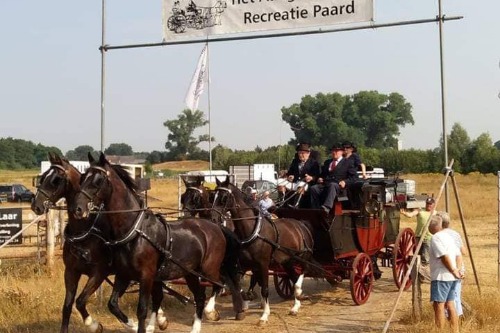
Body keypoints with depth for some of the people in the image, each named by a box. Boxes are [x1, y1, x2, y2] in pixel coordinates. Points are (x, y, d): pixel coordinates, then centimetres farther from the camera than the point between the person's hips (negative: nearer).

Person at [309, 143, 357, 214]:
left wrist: (345, 182, -9)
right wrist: (320, 178, 10)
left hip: (338, 185, -4)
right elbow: (322, 173, 34)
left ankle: (326, 208, -60)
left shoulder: (348, 162, 18)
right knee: (313, 188, -27)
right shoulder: (327, 162, 32)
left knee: (332, 185, -41)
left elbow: (353, 177, 10)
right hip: (325, 184, 5)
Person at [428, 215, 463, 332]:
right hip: (452, 277, 9)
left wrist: (453, 270, -12)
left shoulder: (435, 238, -11)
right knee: (450, 304, 13)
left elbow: (444, 256, -19)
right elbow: (457, 254, 16)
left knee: (438, 305, -6)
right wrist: (456, 269, 11)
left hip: (441, 276, -9)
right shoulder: (448, 236, 16)